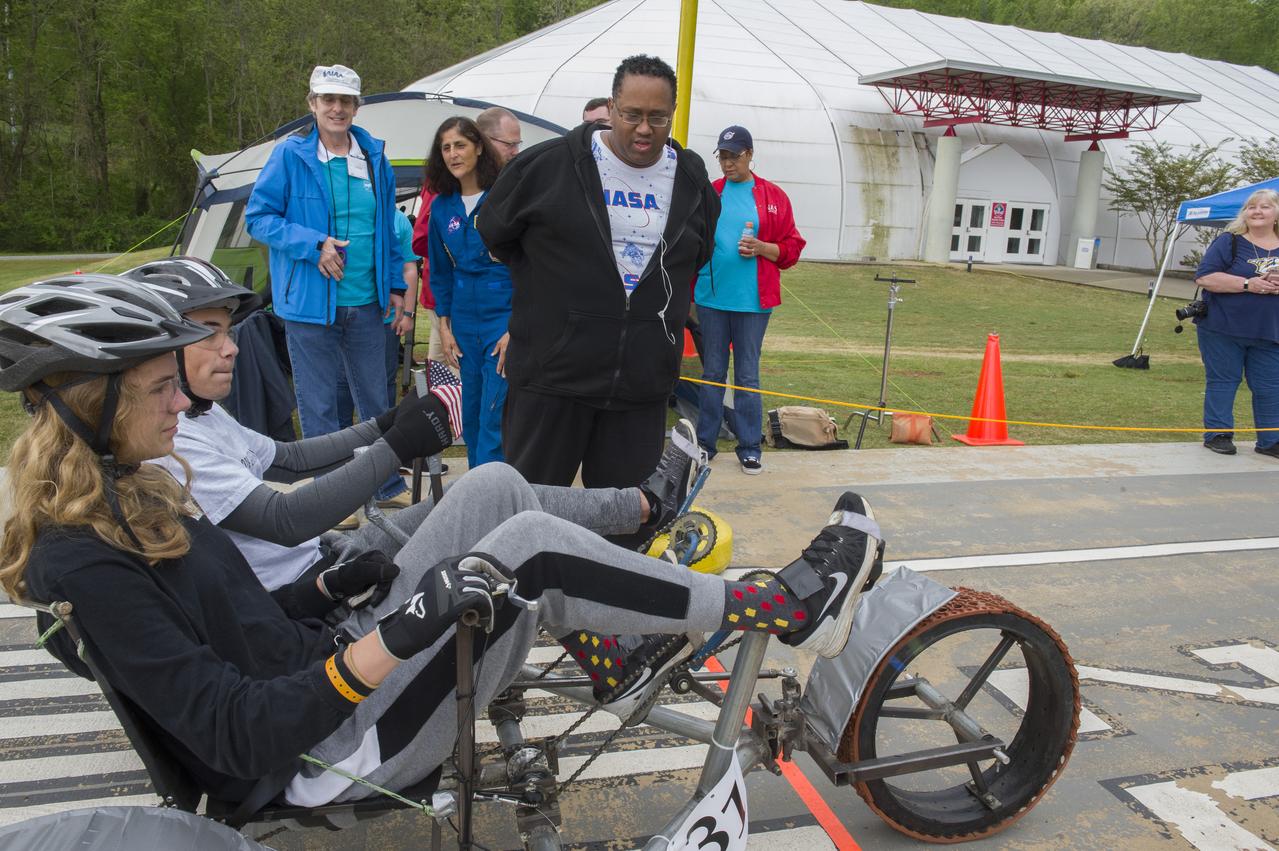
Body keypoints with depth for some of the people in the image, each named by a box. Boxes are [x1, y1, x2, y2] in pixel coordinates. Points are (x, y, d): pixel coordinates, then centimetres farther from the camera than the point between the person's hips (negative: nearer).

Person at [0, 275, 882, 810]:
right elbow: (239, 738, -25)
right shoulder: (83, 566, -21)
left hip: (321, 663, 9)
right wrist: (388, 641, -33)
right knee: (528, 546, -22)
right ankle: (781, 609, -9)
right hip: (330, 751, -9)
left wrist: (330, 591, 2)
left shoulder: (129, 494, 8)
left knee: (494, 483, 0)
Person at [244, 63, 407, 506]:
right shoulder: (290, 155, -5)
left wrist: (394, 285, 13)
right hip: (311, 301, -4)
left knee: (376, 399, 14)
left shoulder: (375, 157, 7)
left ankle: (389, 486, 30)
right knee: (318, 405, 4)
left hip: (365, 303, 4)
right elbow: (257, 216, -4)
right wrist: (313, 244, -17)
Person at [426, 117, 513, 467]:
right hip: (465, 323, 6)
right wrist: (444, 326, 10)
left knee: (494, 418, -9)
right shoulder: (441, 206, 8)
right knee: (471, 417, 12)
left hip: (505, 318, -6)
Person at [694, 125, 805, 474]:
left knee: (748, 375, 4)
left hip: (752, 300, -1)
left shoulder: (773, 196, 3)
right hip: (711, 297, 2)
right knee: (712, 372, 10)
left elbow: (791, 248, 3)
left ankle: (749, 447, 13)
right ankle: (705, 442, 19)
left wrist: (761, 248, -12)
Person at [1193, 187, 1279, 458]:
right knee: (1222, 381, 2)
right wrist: (1248, 284, -19)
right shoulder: (1229, 242, -3)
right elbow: (1205, 278, -13)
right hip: (1223, 328, -4)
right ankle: (1218, 434, 13)